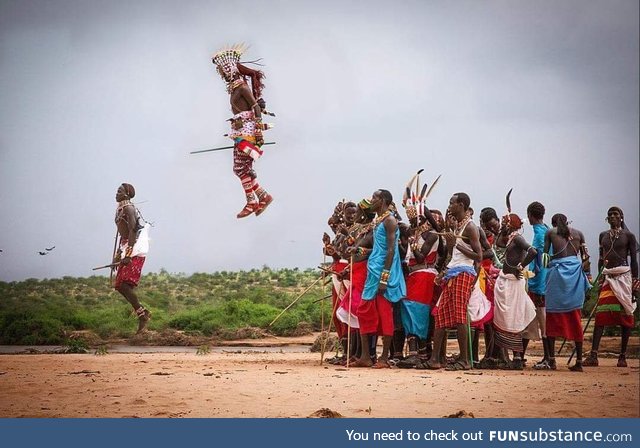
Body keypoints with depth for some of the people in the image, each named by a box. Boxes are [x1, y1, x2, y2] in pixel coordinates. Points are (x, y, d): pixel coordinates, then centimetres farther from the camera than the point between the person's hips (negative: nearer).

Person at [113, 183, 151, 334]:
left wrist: (128, 254, -26)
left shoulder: (128, 208, -11)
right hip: (127, 250, 10)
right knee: (119, 286, 6)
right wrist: (118, 255, 25)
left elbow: (133, 231, -20)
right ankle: (142, 312, 11)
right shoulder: (120, 209, 19)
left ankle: (142, 313, -9)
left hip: (135, 251, -10)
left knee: (124, 285, -16)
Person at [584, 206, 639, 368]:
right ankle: (593, 355, -15)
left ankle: (623, 356, 4)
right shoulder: (603, 236, 14)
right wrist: (600, 278, 13)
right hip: (607, 277, 3)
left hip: (624, 276, -3)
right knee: (601, 314, -8)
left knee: (625, 315, -1)